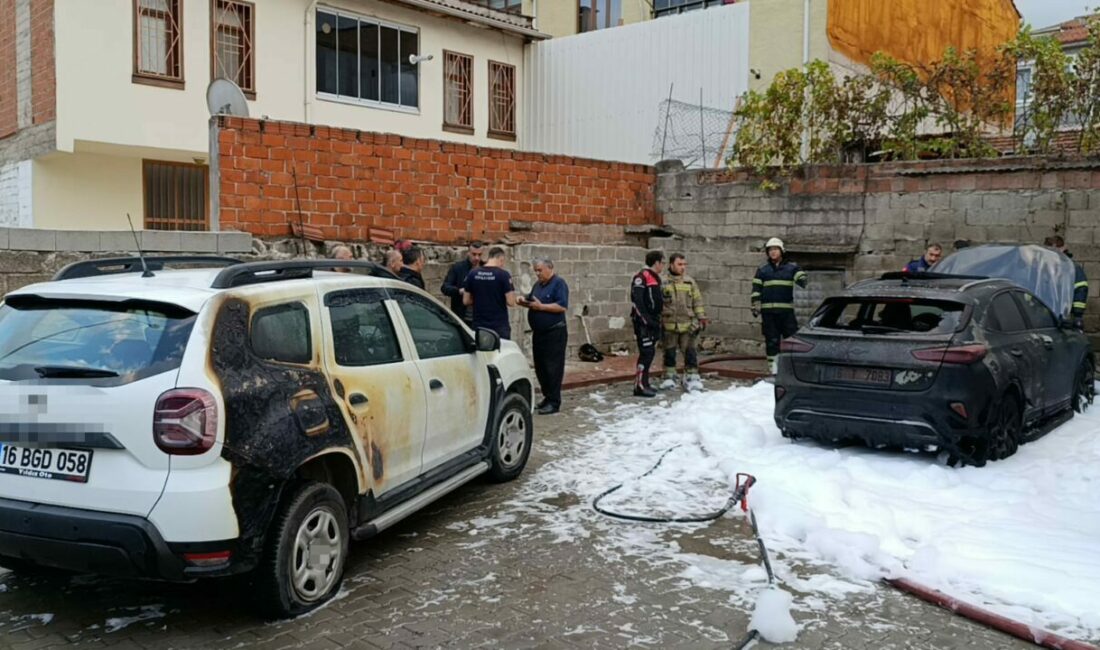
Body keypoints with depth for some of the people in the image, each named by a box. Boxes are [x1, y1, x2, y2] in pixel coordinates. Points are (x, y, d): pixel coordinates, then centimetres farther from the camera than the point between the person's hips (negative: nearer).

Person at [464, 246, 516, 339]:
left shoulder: (473, 274, 2)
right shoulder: (503, 274, -10)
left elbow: (466, 301, 5)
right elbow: (511, 302, -12)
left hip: (478, 326, 4)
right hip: (499, 326, -4)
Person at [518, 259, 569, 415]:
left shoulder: (559, 283, -9)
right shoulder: (538, 284, 15)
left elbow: (562, 306, -19)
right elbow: (532, 301, 23)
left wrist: (541, 306, -20)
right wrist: (524, 302, 1)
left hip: (554, 333, -8)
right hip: (538, 332, 8)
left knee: (553, 368, -5)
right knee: (540, 367, 11)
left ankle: (554, 402, -1)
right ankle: (547, 397, 22)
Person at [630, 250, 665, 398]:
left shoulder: (655, 278, 18)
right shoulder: (641, 277, -13)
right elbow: (637, 301, -20)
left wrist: (658, 320, 19)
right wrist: (645, 319, -23)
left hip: (653, 321, 10)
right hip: (643, 322, -10)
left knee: (650, 353, 11)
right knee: (646, 353, -11)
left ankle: (644, 383, 19)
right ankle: (639, 387, -8)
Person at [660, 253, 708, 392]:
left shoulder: (690, 281, 5)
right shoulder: (664, 283, -2)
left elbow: (697, 301, 9)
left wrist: (702, 318, 5)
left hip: (687, 325, 1)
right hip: (669, 325, -1)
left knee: (690, 351, 1)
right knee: (669, 352, 9)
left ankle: (692, 377, 10)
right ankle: (669, 377, 20)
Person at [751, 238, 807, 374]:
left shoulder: (792, 267, 8)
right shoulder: (762, 269, 11)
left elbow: (801, 278, -5)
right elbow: (756, 289, 9)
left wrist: (804, 283, -29)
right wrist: (755, 307, 2)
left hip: (787, 309, -1)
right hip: (768, 310, 1)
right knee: (771, 340, 3)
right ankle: (774, 368, 9)